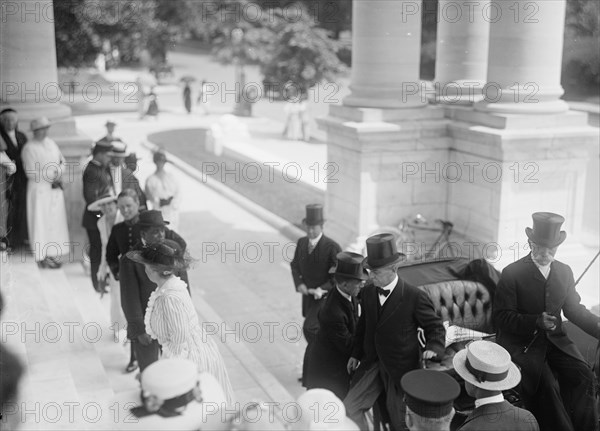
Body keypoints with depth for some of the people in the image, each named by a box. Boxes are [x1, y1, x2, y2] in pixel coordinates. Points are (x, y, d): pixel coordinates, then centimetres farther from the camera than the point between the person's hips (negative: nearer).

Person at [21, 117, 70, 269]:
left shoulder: (51, 143, 8)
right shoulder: (29, 148, -11)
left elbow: (62, 161, 15)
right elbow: (31, 173, -14)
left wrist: (58, 173, -5)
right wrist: (51, 178, -14)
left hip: (55, 188, 6)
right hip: (39, 189, -6)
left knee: (56, 220, 7)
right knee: (41, 222, -2)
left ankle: (53, 253, 15)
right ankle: (42, 256, 6)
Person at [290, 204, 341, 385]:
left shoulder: (332, 247, -17)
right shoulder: (301, 243, 2)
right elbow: (295, 265, 13)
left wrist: (323, 289, -26)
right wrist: (299, 283, -6)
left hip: (326, 297, -6)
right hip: (308, 296, 6)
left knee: (310, 328, -20)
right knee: (317, 334, 17)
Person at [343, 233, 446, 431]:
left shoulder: (415, 296, -19)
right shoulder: (367, 292, -2)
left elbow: (436, 327, -7)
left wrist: (433, 348, -25)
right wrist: (356, 353, 15)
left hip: (401, 368, -4)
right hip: (372, 363, 4)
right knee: (350, 407, -5)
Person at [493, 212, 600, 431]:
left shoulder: (564, 271, 9)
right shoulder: (512, 273, -6)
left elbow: (574, 308, 15)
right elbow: (502, 316, -9)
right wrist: (536, 321, -24)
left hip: (555, 339, 5)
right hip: (521, 342, -4)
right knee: (545, 382, -27)